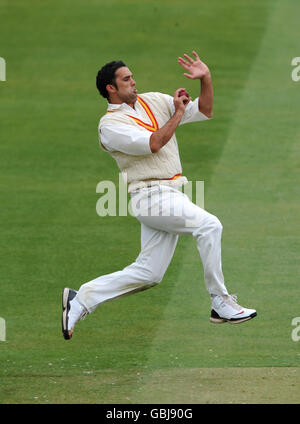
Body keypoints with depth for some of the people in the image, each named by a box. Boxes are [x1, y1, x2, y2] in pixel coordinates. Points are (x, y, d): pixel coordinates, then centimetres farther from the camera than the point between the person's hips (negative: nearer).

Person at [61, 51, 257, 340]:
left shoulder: (153, 102, 15)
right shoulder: (110, 125, -6)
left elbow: (204, 111, 14)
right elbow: (152, 143, -20)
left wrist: (206, 79, -2)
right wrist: (178, 113, -10)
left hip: (169, 194, 8)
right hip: (151, 195, -8)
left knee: (148, 273, 5)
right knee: (208, 224, -21)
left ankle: (81, 299, 12)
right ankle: (221, 303, -16)